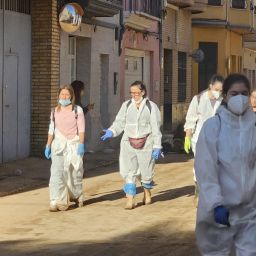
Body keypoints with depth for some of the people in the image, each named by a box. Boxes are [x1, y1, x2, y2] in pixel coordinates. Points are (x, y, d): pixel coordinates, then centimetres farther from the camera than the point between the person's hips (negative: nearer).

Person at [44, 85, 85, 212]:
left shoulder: (77, 110, 0)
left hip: (74, 144, -2)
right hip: (58, 144, 2)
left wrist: (81, 144, -14)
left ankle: (77, 196, 33)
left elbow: (81, 129, -5)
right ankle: (57, 202, -15)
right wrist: (48, 146, 9)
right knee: (57, 172, -12)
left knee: (75, 172, 7)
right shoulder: (55, 111, 10)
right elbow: (51, 130, 13)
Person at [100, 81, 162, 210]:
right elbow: (119, 122, 5)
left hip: (145, 143, -2)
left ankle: (147, 191, 37)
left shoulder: (151, 106, -2)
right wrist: (111, 132, -15)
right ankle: (130, 199, -6)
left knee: (146, 170, 9)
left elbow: (156, 129, -2)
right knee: (129, 172, -6)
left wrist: (157, 146, -6)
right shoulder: (126, 105, 6)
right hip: (129, 143, 2)